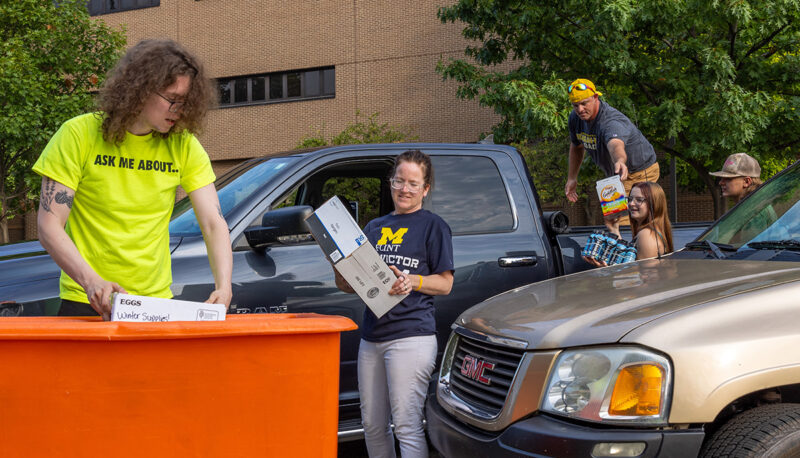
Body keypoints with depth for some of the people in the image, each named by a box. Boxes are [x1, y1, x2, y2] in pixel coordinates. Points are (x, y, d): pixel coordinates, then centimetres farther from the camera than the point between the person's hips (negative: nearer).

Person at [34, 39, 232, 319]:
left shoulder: (184, 146, 3)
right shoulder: (79, 134, -6)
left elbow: (214, 224, -2)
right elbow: (49, 226, -10)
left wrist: (223, 287, -20)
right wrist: (90, 281, -26)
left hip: (156, 303, 3)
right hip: (85, 303, -2)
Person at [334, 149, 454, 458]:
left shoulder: (433, 226, 2)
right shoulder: (374, 227, 19)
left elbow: (445, 282, -2)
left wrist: (411, 281, -20)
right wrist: (343, 275, -4)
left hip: (411, 336, -6)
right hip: (372, 336, 7)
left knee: (406, 425, -8)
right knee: (372, 424, 11)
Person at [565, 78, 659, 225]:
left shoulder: (611, 122, -36)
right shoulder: (575, 118, -9)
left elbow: (616, 145, -59)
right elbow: (576, 147, 11)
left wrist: (620, 161, -81)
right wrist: (571, 178, 12)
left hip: (639, 173, -9)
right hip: (615, 175, 9)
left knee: (621, 221, -22)